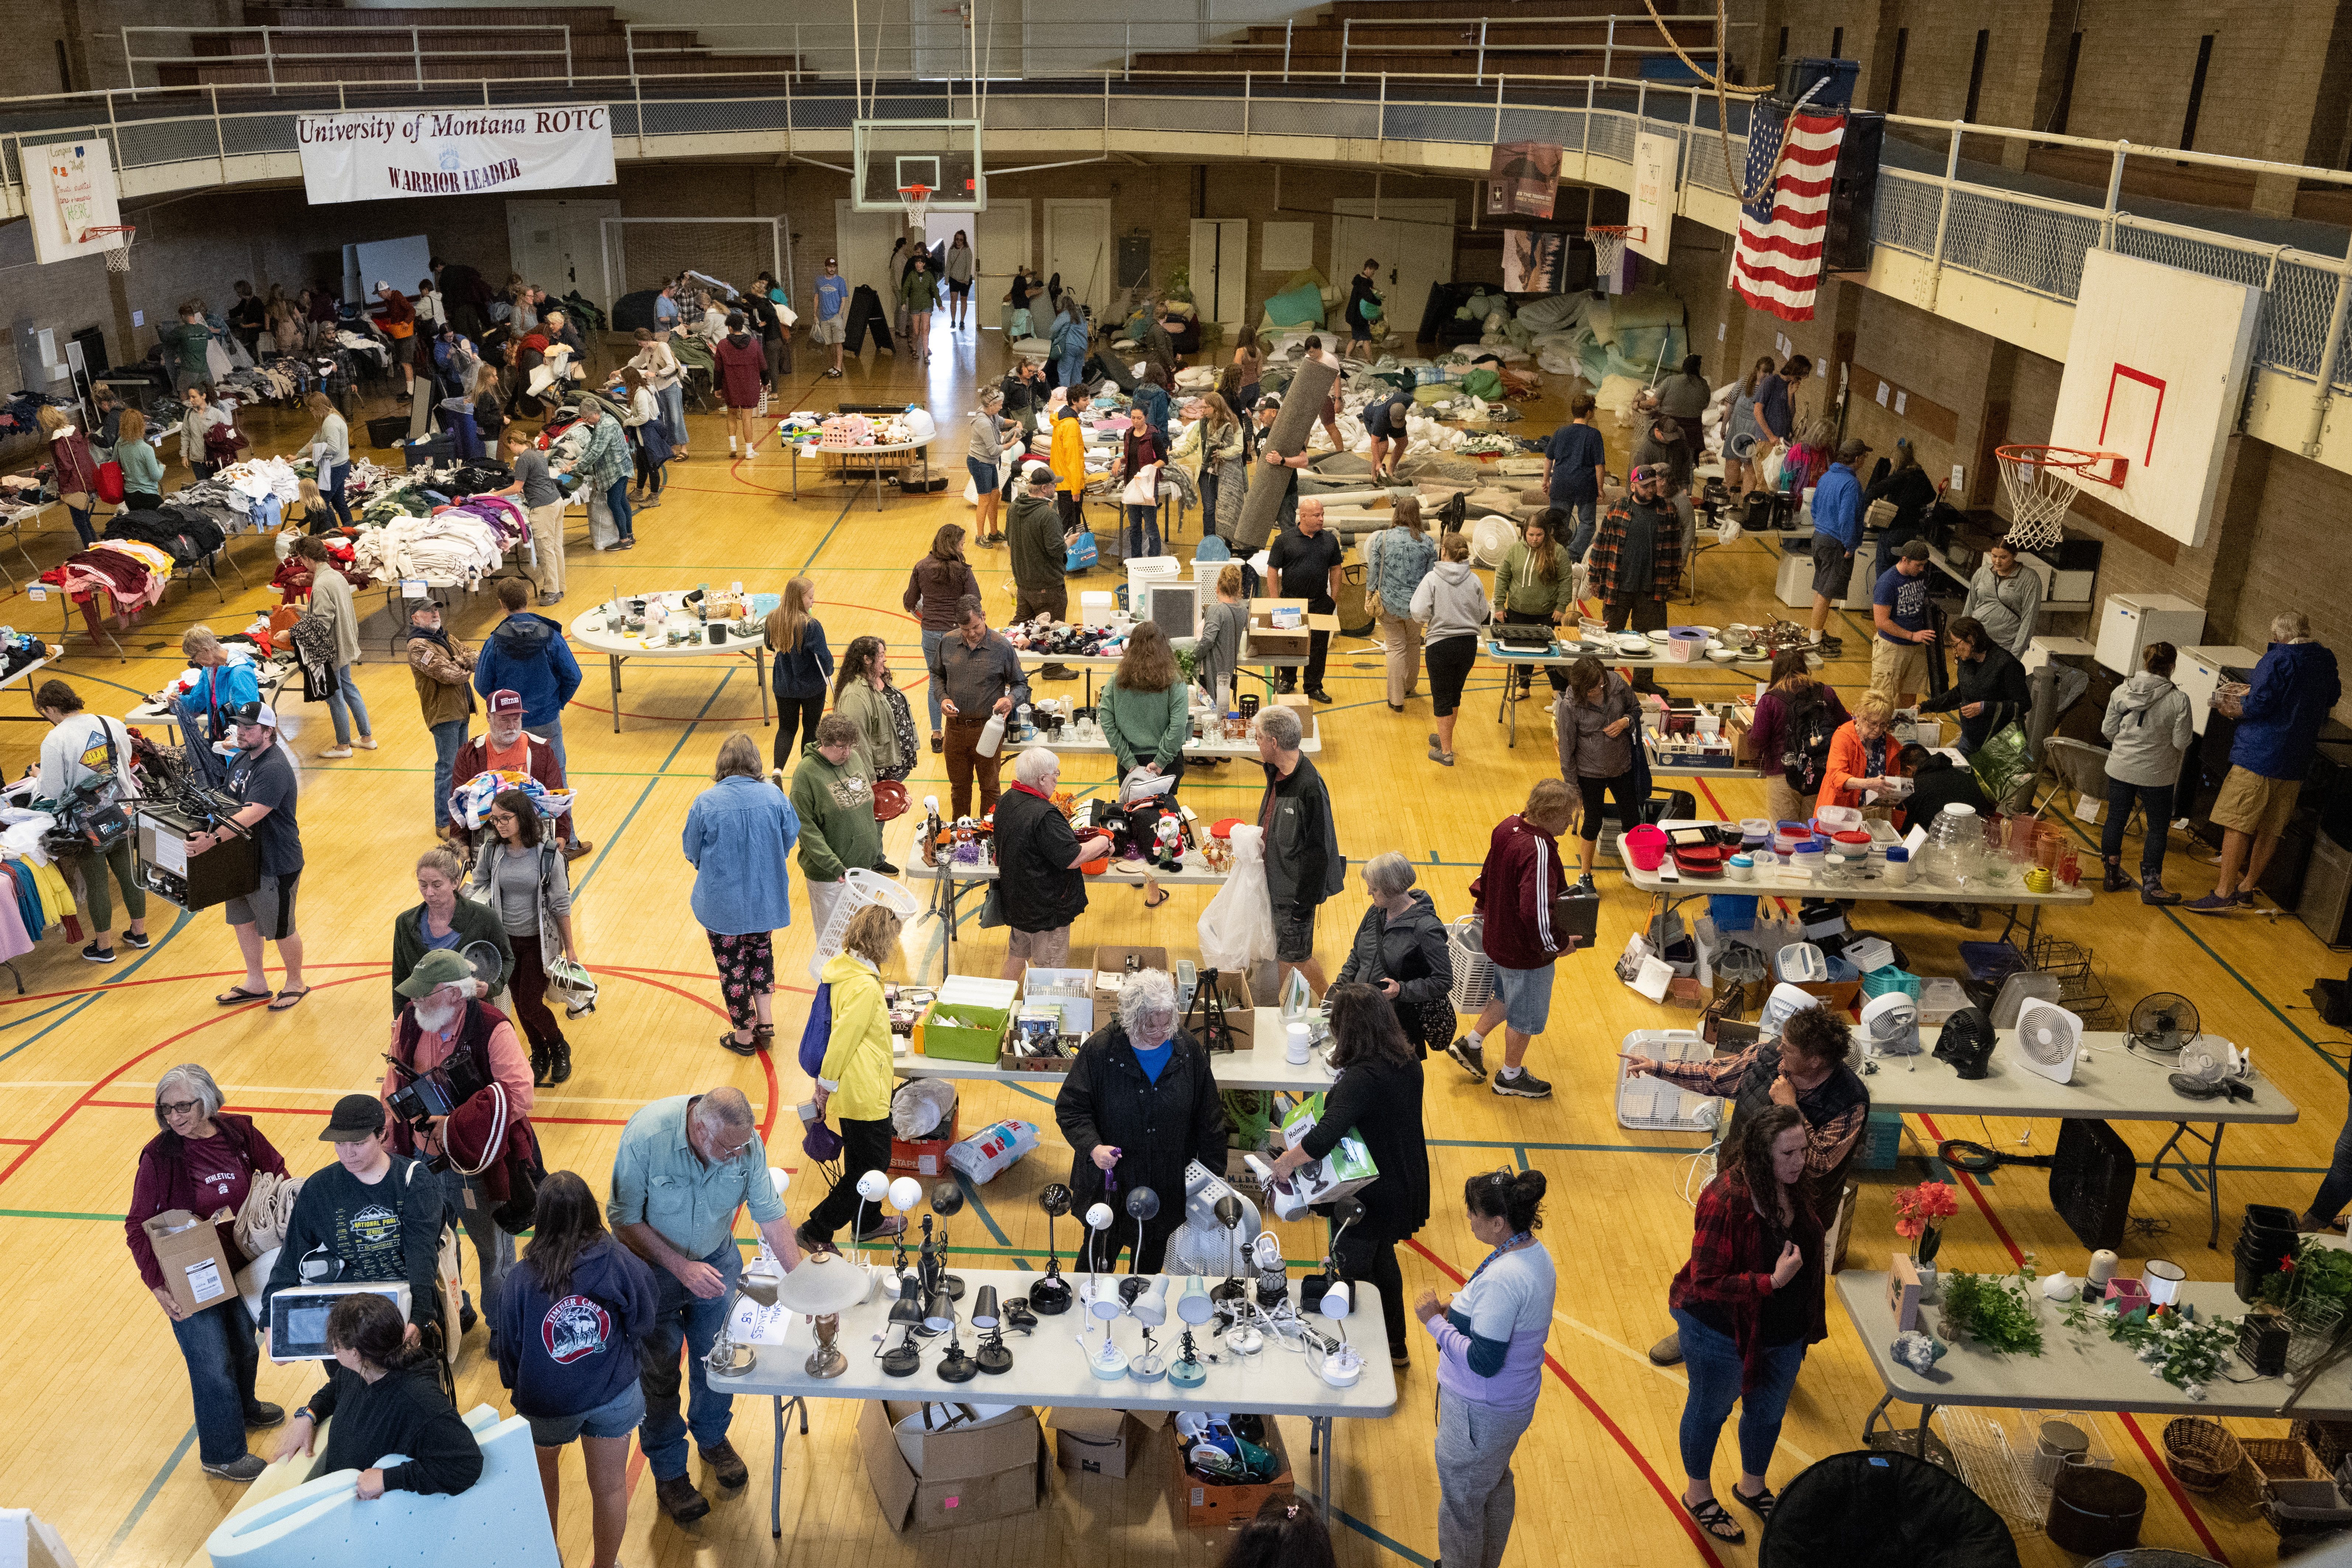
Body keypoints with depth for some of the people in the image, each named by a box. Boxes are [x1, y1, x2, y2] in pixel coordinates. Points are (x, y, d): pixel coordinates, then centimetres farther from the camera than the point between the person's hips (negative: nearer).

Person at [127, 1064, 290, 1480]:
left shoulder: (239, 1133, -11)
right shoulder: (159, 1157, -21)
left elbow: (275, 1170, 6)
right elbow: (138, 1227, -15)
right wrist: (157, 1285, -22)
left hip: (241, 1266, 5)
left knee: (245, 1345, 26)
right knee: (213, 1365, 5)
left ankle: (243, 1407, 55)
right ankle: (222, 1454, 26)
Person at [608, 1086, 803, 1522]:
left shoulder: (747, 1142, -25)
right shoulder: (646, 1135, -35)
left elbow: (771, 1215, -15)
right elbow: (625, 1219, -24)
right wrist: (681, 1267, -27)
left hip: (716, 1259, 3)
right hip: (652, 1264, -3)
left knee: (718, 1359, 18)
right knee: (659, 1372, 10)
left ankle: (713, 1439, 46)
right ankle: (669, 1472, 32)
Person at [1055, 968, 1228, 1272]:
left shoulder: (1188, 1051, -6)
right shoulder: (1100, 1050, -16)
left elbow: (1209, 1118, 3)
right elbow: (1070, 1107, -11)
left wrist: (1212, 1175, 4)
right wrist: (1092, 1146, -28)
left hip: (1167, 1187, 3)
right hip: (1109, 1181, -3)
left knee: (1152, 1260, 22)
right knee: (1099, 1260, 12)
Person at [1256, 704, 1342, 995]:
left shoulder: (1310, 788, -28)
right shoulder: (1277, 772, 0)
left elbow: (1318, 850, -24)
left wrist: (1304, 903, -21)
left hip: (1297, 888, -8)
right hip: (1275, 881, 8)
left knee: (1295, 957, 6)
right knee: (1283, 954, 20)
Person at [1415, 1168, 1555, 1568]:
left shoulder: (1502, 1280, -33)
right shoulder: (1537, 1255, -2)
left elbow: (1483, 1362, -30)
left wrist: (1435, 1321, -21)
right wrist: (1458, 1312, 2)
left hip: (1482, 1411, -10)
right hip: (1516, 1399, 10)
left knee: (1461, 1500, 12)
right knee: (1497, 1486, 28)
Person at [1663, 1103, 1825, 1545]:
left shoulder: (1791, 1187, -9)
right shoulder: (1725, 1202, -34)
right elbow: (1706, 1284, -30)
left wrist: (1813, 1246, -3)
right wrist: (1773, 1281, -35)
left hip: (1783, 1333, 7)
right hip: (1723, 1336, -7)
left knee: (1769, 1411, 26)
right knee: (1710, 1412, 18)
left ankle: (1752, 1487, 53)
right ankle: (1698, 1494, 44)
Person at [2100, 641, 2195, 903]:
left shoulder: (2121, 691, -7)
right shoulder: (2178, 700, -16)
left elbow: (2108, 730, 0)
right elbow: (2182, 742, -14)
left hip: (2120, 768, 3)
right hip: (2156, 774, -3)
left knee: (2115, 820, 16)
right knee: (2158, 829, 9)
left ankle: (2113, 876, 25)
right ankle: (2151, 888, 11)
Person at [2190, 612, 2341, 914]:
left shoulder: (2278, 660, -13)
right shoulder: (2326, 662, 11)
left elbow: (2257, 705, -19)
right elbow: (2331, 697, 29)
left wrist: (2233, 708, 1)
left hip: (2259, 753, -8)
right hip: (2295, 763, 8)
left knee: (2236, 824, -7)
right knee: (2270, 829, 14)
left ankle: (2224, 894, -10)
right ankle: (2247, 888, 22)